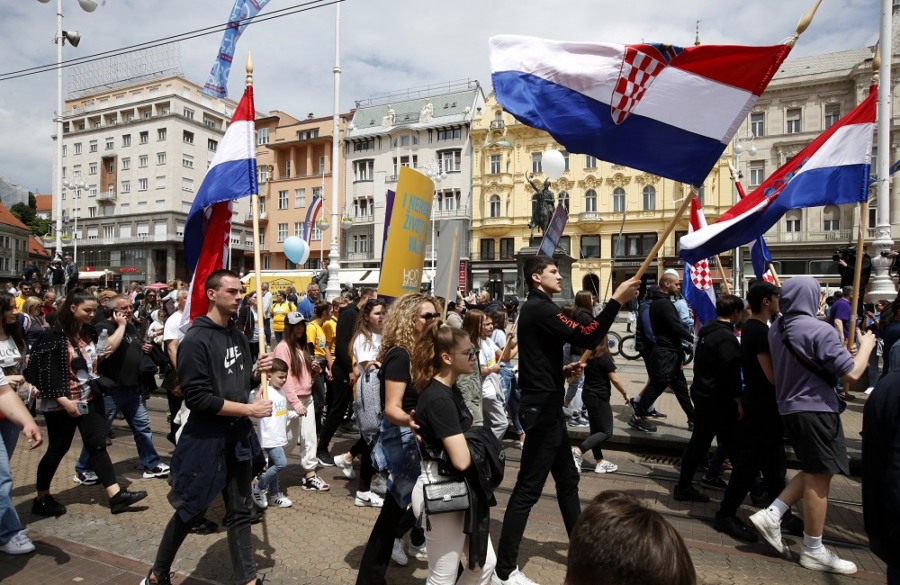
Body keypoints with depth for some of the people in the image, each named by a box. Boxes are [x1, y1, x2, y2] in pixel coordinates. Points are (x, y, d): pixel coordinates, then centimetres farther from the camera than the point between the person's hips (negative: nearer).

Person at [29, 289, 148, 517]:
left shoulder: (89, 332, 7)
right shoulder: (54, 336, -14)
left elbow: (96, 362, 17)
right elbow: (47, 372, -17)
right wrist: (64, 401, -23)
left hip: (90, 399, 6)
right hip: (62, 404, -6)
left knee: (97, 445, 3)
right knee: (58, 450, 8)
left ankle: (116, 495, 1)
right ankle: (42, 499, 28)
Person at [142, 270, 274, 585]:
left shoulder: (238, 336, 7)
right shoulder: (195, 340, -17)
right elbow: (198, 398, -22)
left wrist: (256, 369, -4)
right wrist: (250, 409, -20)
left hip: (237, 435, 6)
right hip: (206, 438, -6)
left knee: (239, 512, 13)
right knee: (191, 511, 11)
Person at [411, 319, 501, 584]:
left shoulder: (450, 390, 8)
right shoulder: (438, 398, -23)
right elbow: (461, 459, -27)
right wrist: (477, 441, -8)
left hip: (458, 490, 10)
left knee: (485, 562, 18)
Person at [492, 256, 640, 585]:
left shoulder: (535, 308, 16)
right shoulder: (540, 308, -16)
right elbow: (586, 338, -27)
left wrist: (563, 371, 9)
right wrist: (617, 300, -22)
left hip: (546, 405, 11)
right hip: (542, 408, -11)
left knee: (567, 479, 19)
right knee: (528, 489, -3)